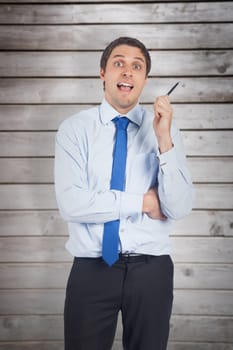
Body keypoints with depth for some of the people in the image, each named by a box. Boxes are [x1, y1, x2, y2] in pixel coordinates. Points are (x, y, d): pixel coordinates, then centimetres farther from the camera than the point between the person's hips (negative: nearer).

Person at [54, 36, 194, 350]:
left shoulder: (165, 130, 0)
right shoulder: (74, 129, -3)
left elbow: (178, 208, -10)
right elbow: (71, 203, -15)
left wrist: (164, 140, -20)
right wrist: (143, 201, -12)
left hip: (151, 269, 1)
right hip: (91, 269, -1)